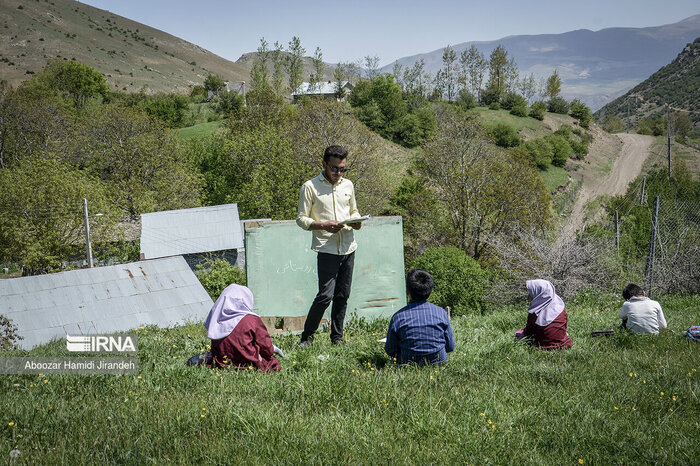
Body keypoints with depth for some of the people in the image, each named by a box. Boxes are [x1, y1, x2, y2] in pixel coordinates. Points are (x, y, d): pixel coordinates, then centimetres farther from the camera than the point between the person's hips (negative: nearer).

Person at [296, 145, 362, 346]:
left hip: (348, 247, 5)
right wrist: (323, 225, -18)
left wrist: (357, 222, 1)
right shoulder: (310, 187, -3)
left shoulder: (348, 185, 12)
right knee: (325, 295, -12)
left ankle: (337, 337, 19)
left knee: (342, 295, 8)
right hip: (326, 248, -5)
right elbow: (301, 219, -3)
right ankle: (307, 336, 3)